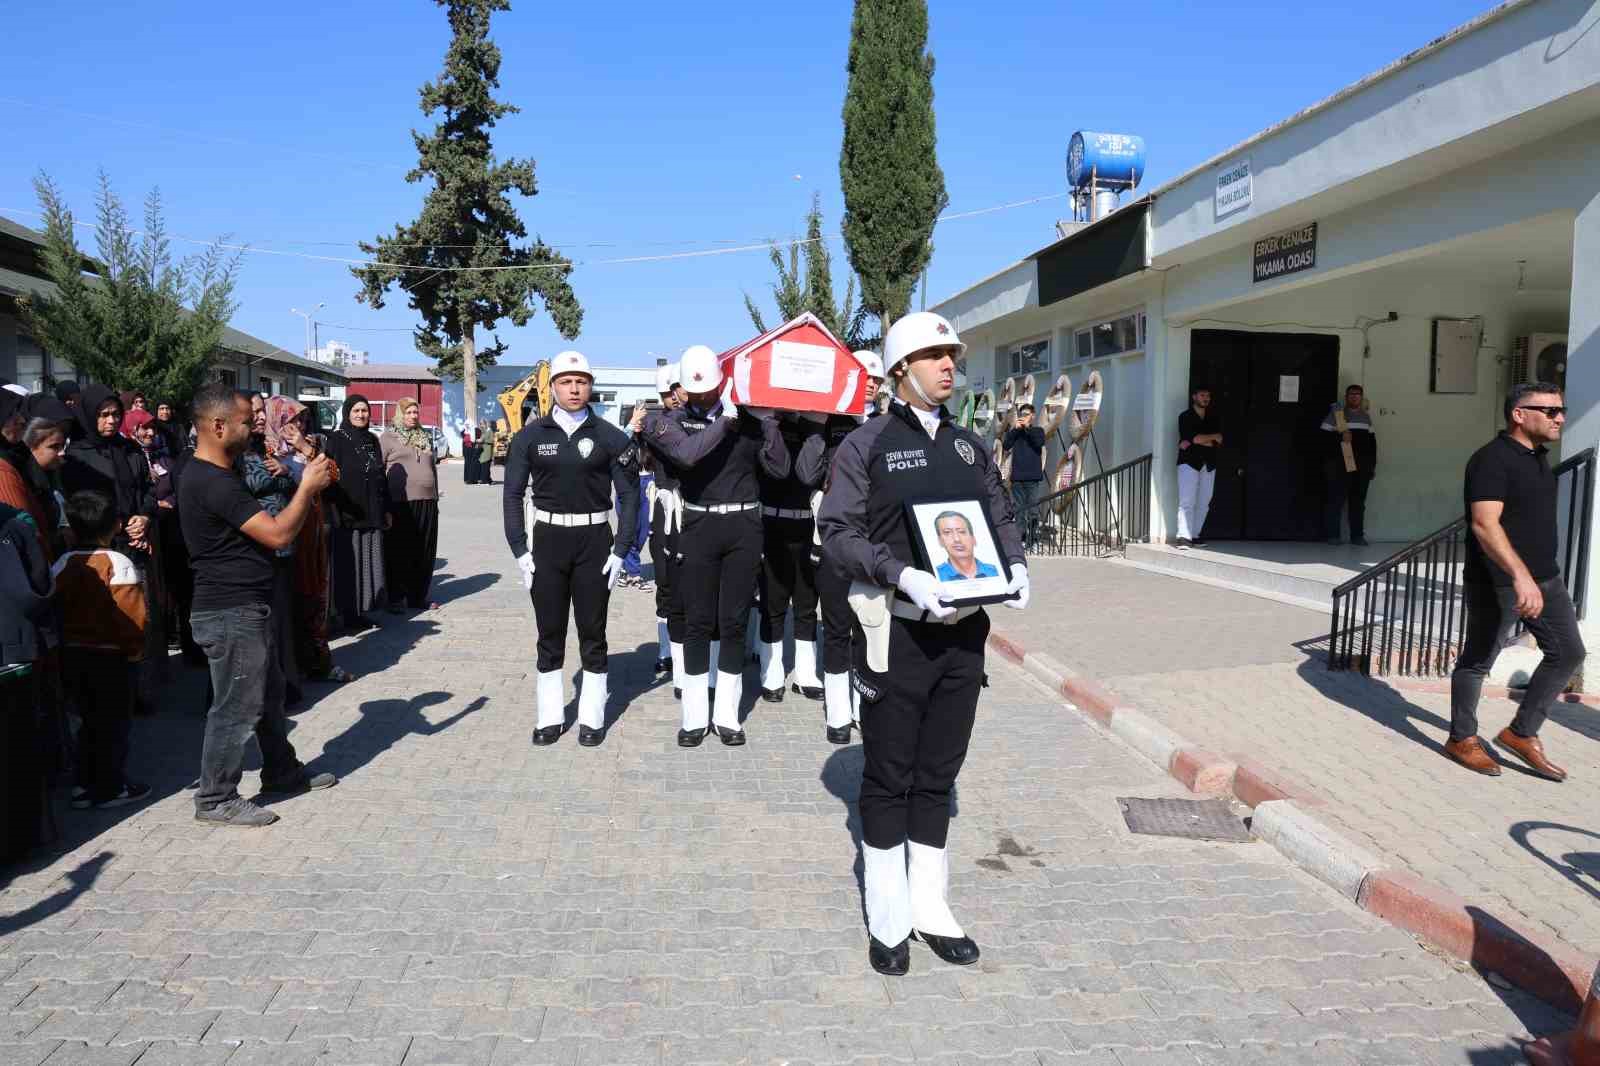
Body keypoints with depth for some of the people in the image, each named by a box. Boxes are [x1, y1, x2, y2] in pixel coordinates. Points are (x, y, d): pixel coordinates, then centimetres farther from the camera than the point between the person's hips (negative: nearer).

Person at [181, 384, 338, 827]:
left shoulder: (217, 475, 12)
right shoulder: (212, 482, -23)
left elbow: (261, 524, 18)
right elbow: (278, 534, -26)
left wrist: (307, 485, 8)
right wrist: (308, 487, -15)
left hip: (248, 608, 11)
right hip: (232, 613, -11)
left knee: (269, 694, 21)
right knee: (236, 707, 0)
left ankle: (281, 771, 36)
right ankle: (216, 800, 13)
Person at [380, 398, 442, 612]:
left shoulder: (425, 437, 17)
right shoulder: (388, 437, 1)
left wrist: (435, 497, 19)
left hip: (427, 502, 5)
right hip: (401, 503, -5)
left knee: (424, 552, 7)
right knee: (399, 551, 0)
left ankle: (418, 596, 17)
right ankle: (395, 598, 8)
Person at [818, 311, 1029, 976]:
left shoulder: (969, 445, 13)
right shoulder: (867, 445, -4)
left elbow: (1001, 516, 19)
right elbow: (838, 530, -10)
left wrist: (1015, 565, -1)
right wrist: (900, 574, -23)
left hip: (962, 629, 5)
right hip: (897, 630, -5)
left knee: (939, 775, 14)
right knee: (889, 778, 6)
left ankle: (930, 907, 28)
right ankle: (889, 920, 20)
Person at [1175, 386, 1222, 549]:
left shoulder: (1213, 419, 15)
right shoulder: (1185, 417, 2)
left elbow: (1218, 443, 1)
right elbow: (1194, 438, -13)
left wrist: (1196, 441, -11)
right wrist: (1214, 437, 0)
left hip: (1209, 465, 5)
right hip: (1189, 462, -5)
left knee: (1203, 503, 4)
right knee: (1187, 502, -13)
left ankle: (1194, 536, 10)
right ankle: (1184, 537, -20)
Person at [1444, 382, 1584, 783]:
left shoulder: (1538, 457, 13)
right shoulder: (1493, 459, -17)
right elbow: (1485, 524, -27)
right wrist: (1520, 576, -36)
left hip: (1545, 578, 9)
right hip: (1499, 583, -9)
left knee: (1568, 652, 9)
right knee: (1478, 659, 3)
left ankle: (1521, 733, 19)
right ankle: (1462, 739, 18)